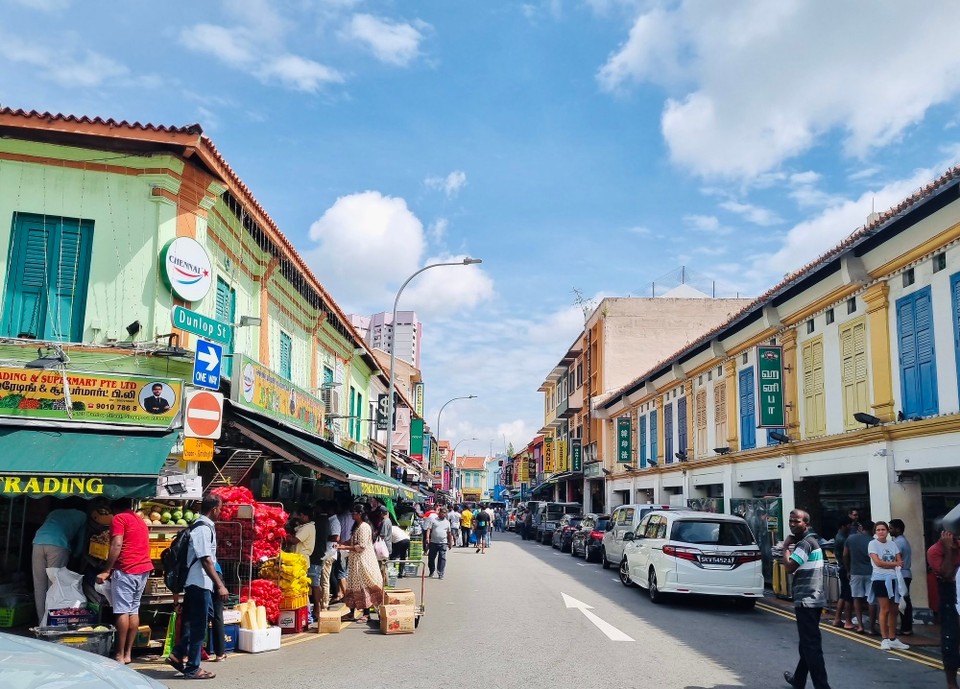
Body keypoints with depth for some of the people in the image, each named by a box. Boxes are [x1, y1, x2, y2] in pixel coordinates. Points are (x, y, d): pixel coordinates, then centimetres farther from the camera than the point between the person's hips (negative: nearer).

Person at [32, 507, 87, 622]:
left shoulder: (55, 512, 35)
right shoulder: (82, 516, 22)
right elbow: (81, 542, 23)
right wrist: (74, 555, 41)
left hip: (38, 543, 4)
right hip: (58, 545, -4)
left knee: (39, 586, 7)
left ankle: (42, 622, 6)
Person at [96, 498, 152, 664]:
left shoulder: (119, 519, -2)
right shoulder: (140, 520, 22)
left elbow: (117, 545, -12)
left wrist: (106, 571, -11)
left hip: (125, 570, -7)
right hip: (143, 569, 7)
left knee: (122, 611, -6)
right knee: (134, 610, 8)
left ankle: (120, 655, -6)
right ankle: (128, 653, 9)